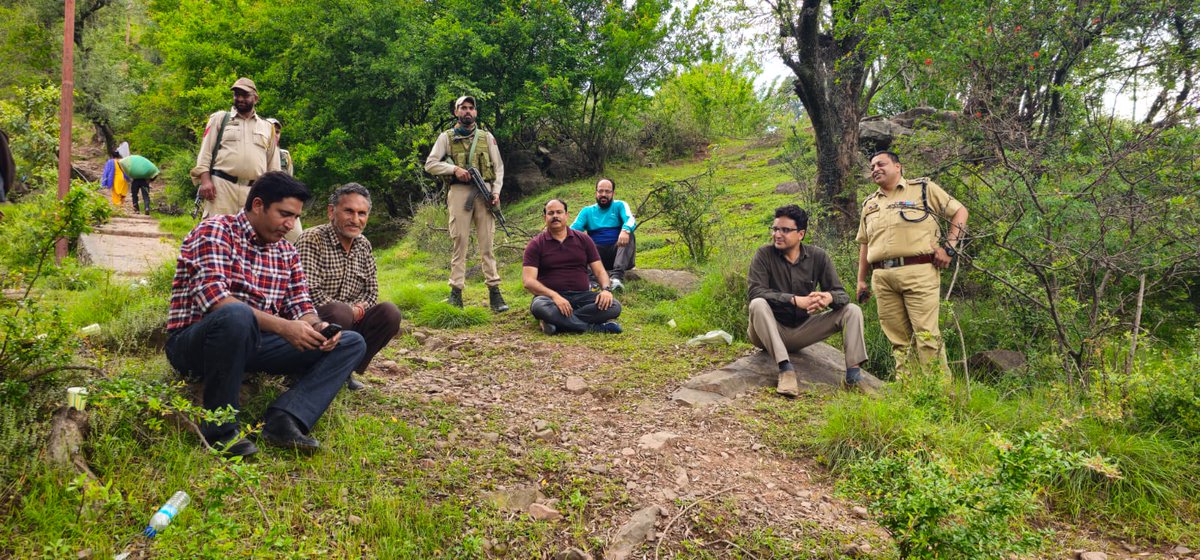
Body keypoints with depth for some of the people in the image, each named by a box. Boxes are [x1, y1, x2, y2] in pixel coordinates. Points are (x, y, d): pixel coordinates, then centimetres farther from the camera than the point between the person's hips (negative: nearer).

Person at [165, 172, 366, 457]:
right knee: (237, 314, -41)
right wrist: (283, 327, -30)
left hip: (253, 344, 7)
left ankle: (285, 419, -25)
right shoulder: (215, 231, -10)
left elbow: (300, 305, 9)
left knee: (351, 343, -4)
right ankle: (220, 427, -22)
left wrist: (316, 327, -16)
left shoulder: (286, 252, 12)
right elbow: (213, 297, -24)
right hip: (194, 343, -6)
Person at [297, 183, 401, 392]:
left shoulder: (364, 245, 9)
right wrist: (350, 310, -17)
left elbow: (371, 292, 13)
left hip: (351, 321, 7)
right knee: (339, 312, -37)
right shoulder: (312, 239, -13)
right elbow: (310, 293, -22)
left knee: (390, 313, -16)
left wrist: (358, 309, -10)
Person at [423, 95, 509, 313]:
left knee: (487, 243, -2)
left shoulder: (487, 137, 15)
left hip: (484, 192, 1)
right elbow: (430, 164, 3)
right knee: (459, 242, -3)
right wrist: (455, 169, -11)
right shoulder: (446, 137, 10)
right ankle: (456, 292, -1)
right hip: (459, 192, -1)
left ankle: (494, 291, -3)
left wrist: (496, 191, -3)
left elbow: (498, 166, 11)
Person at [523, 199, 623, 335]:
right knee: (539, 306, -39)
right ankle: (593, 327, -29)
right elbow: (528, 281, -7)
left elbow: (599, 271, 11)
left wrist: (606, 289, -13)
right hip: (550, 296, -2)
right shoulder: (536, 245, 4)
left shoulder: (583, 240, 13)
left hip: (581, 295, 3)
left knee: (614, 306, -25)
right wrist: (554, 295, -25)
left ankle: (557, 320, -27)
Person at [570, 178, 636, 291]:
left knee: (628, 235, -29)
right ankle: (590, 279, -48)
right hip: (597, 253, 1)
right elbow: (573, 229, 0)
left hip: (617, 251, -1)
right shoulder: (587, 211, 16)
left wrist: (625, 230, -36)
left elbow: (630, 220, -11)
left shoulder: (619, 205, 11)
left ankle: (617, 275, -47)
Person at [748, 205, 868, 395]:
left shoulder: (817, 256, -3)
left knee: (851, 310, -8)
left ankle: (854, 375, -18)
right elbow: (755, 291, -24)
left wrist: (829, 297, -31)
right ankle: (786, 368, -37)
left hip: (802, 330, 4)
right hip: (771, 332, -3)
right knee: (758, 304, -34)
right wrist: (795, 300, -34)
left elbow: (841, 294, -5)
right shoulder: (764, 254, -11)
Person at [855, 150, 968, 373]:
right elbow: (864, 244, 25)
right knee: (898, 338, 4)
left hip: (918, 272, -4)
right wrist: (861, 280, 19)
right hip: (882, 277, 5)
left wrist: (949, 247, -2)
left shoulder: (923, 188, 9)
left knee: (926, 334, -10)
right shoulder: (869, 203, 23)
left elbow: (960, 211, 9)